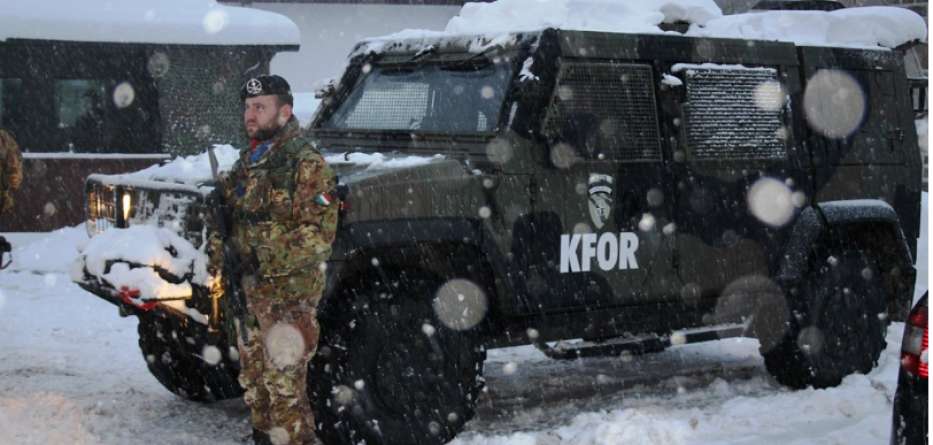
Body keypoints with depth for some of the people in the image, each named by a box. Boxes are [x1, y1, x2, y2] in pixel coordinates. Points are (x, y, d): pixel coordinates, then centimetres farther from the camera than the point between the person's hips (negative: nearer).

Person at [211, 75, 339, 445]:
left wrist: (268, 260, -23)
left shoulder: (306, 163, -13)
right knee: (253, 379, 17)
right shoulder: (247, 161, 12)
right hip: (248, 289, 8)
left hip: (289, 292, -8)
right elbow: (228, 214, 22)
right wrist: (218, 253, 5)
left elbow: (320, 232, -19)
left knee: (284, 384, -8)